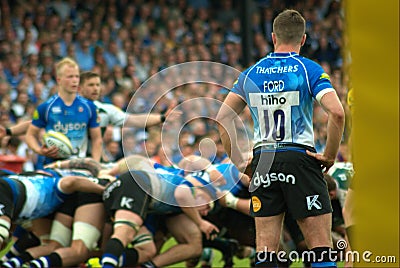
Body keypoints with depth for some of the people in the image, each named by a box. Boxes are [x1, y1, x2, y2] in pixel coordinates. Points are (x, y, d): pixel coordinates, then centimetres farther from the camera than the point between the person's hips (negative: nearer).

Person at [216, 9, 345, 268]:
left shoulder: (251, 73, 10)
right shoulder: (309, 69, -3)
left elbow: (222, 118, 10)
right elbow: (337, 112, -17)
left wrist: (238, 160, 12)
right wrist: (330, 156, -7)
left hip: (262, 162, 4)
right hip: (300, 158, -4)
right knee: (321, 246, -2)